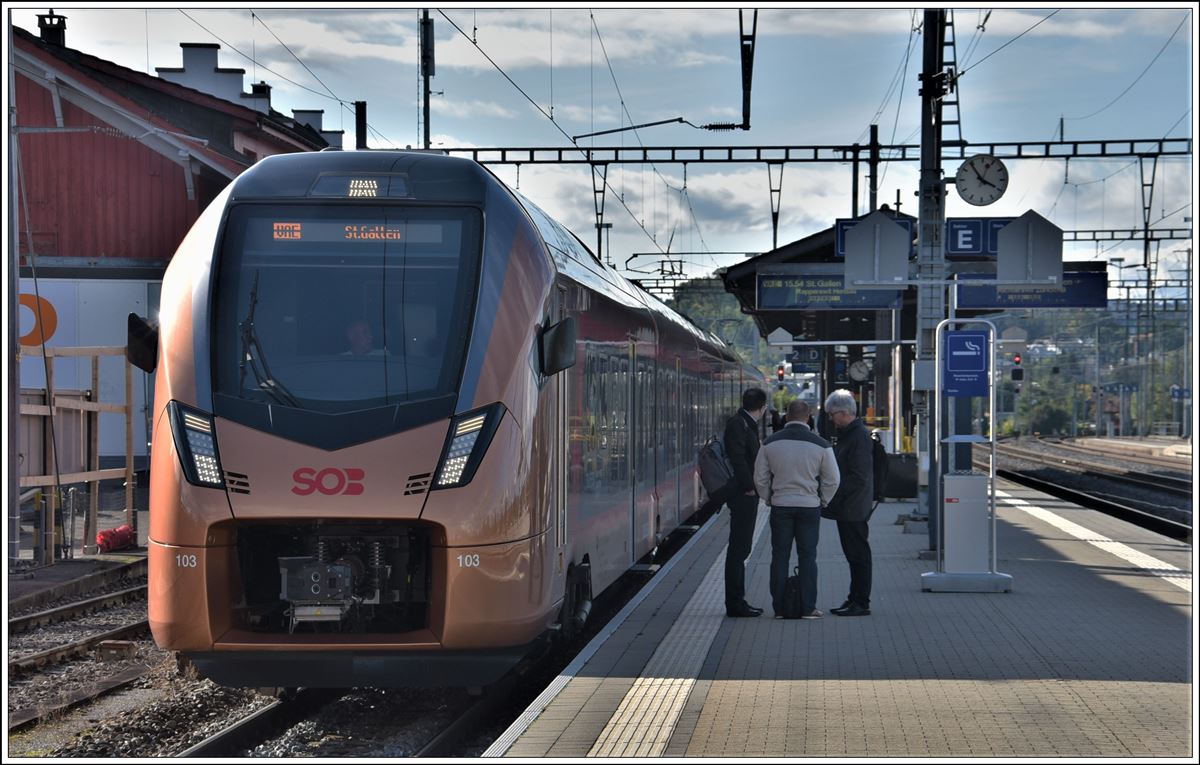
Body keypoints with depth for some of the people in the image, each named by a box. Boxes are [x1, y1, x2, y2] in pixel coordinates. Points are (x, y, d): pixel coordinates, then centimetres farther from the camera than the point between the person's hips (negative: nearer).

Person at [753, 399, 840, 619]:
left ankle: (779, 608, 7)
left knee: (779, 557, 7)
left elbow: (760, 478, 3)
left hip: (780, 505, 1)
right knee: (807, 557, 4)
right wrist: (822, 501, 12)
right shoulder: (820, 445, -6)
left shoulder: (770, 443, -2)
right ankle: (808, 608, 2)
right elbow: (833, 479, -2)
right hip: (810, 506, -1)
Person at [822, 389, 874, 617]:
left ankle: (861, 603, -1)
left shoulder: (858, 436, -17)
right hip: (847, 507, 10)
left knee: (858, 554, -5)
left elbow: (858, 477, -21)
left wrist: (834, 496, -19)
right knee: (854, 553, 14)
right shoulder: (846, 433, 14)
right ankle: (855, 599, 20)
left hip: (853, 508, -10)